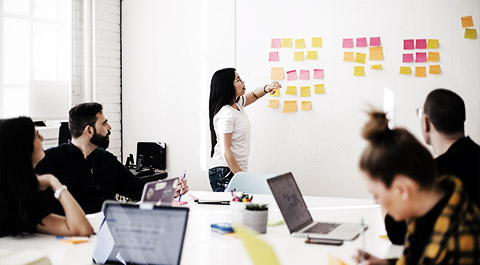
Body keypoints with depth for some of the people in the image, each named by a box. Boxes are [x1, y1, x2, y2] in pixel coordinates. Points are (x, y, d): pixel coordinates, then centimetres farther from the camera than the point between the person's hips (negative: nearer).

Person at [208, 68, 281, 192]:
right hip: (224, 173, -9)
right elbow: (225, 151, -21)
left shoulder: (237, 104, 9)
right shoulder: (225, 114, -18)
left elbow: (253, 95, 30)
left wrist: (266, 88, 7)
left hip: (237, 170, 9)